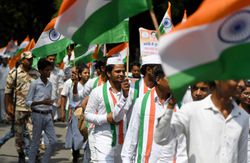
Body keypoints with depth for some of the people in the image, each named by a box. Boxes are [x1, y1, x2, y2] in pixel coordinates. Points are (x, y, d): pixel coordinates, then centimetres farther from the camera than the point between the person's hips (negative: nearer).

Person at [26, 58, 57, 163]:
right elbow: (28, 102, -10)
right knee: (36, 143, 0)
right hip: (38, 115, -6)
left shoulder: (49, 84, 8)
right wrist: (42, 102, -23)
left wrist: (51, 116, 15)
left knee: (53, 141, 1)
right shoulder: (34, 84, -10)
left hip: (48, 115, 6)